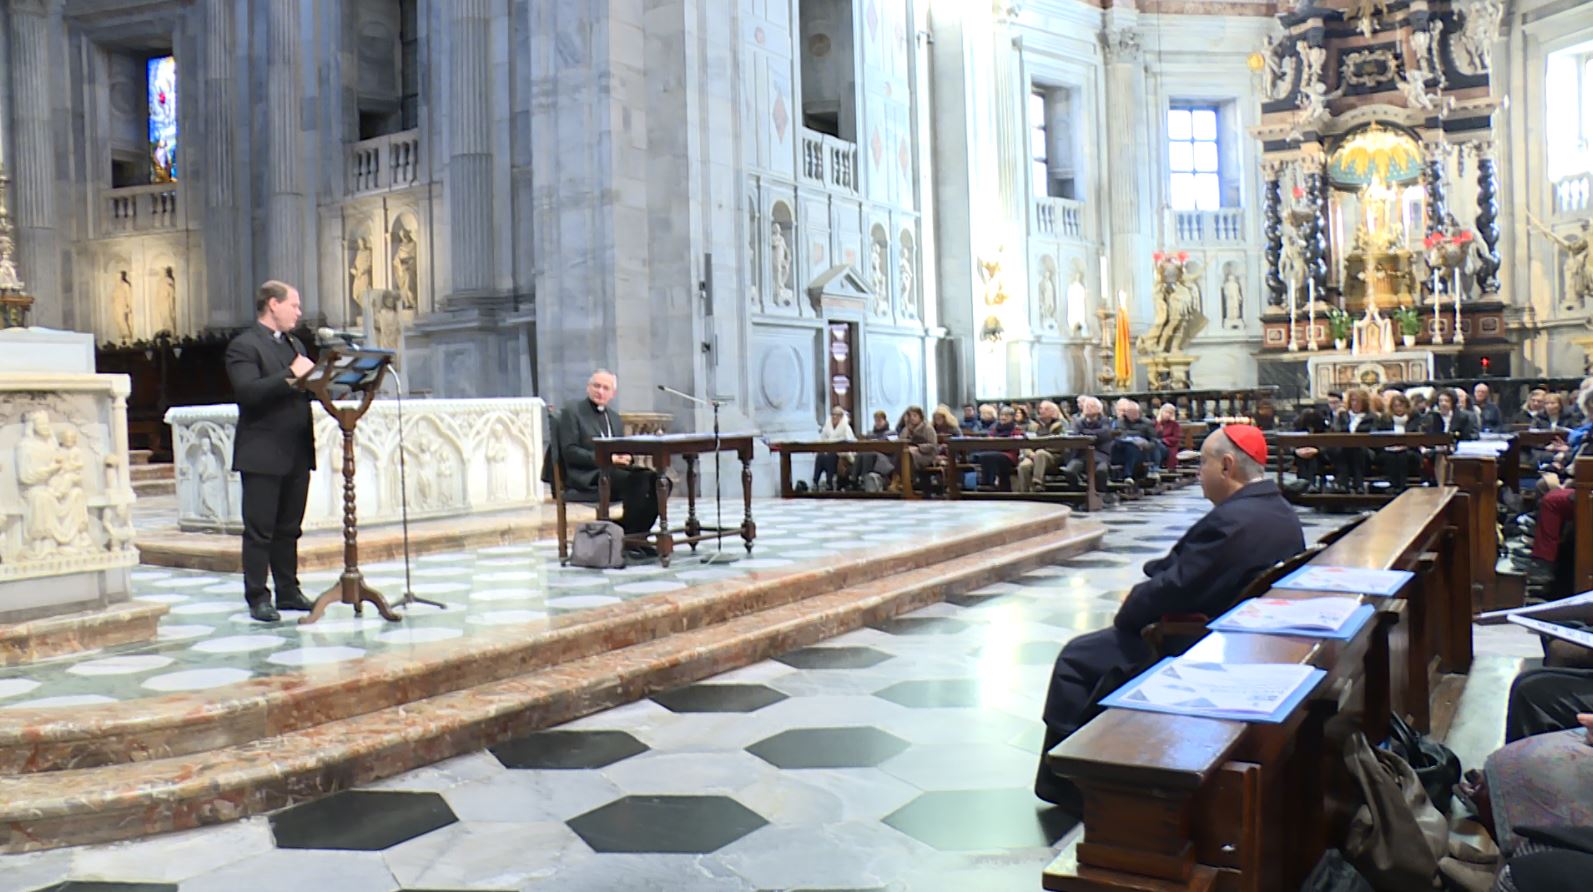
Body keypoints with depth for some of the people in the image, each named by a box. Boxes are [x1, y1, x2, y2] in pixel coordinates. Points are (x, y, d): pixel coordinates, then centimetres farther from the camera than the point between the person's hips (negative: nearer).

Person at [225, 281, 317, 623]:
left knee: (289, 528, 13)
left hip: (297, 453, 8)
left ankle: (288, 592, 20)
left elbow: (306, 387, 22)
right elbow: (248, 391, -20)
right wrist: (290, 375, -22)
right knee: (259, 530, -1)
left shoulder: (295, 344, 20)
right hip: (263, 454, -7)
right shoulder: (243, 346, -7)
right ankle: (258, 598, 4)